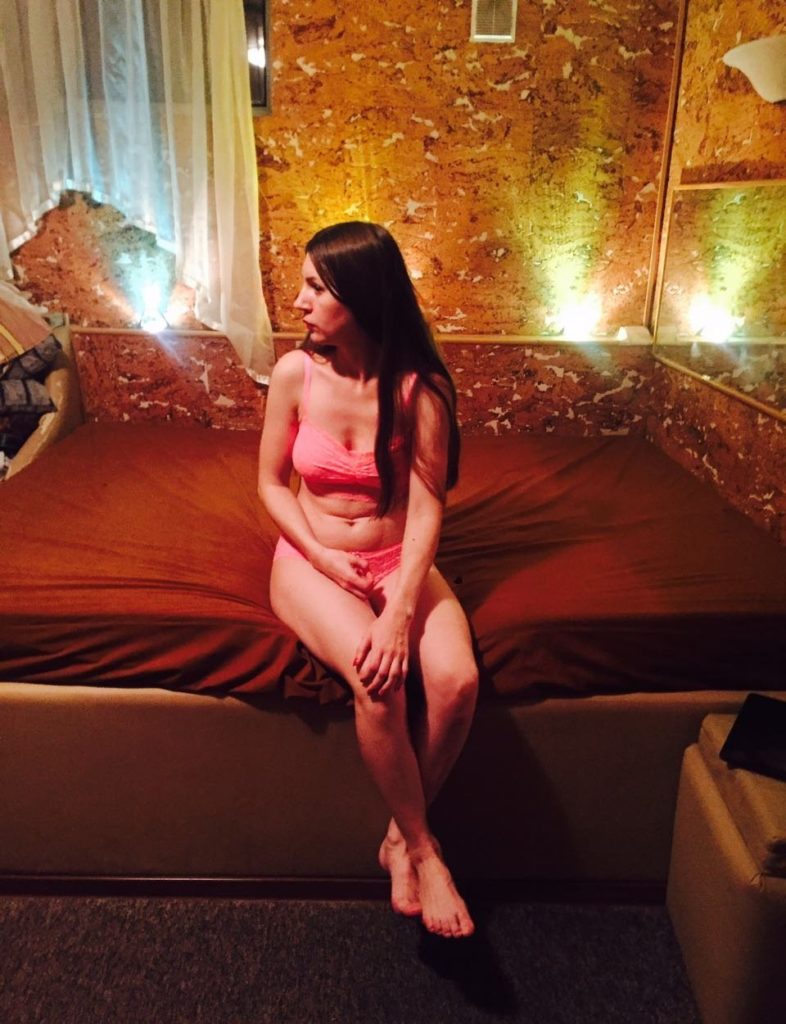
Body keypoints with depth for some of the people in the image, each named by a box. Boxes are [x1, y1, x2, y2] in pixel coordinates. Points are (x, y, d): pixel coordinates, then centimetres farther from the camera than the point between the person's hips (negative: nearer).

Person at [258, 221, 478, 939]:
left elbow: (426, 509, -14)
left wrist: (401, 610, -27)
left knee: (457, 679, -26)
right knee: (377, 680, -29)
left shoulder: (421, 386, -10)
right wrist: (325, 559, -12)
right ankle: (423, 846, -4)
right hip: (311, 559, 0)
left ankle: (400, 837, 2)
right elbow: (272, 483, 2)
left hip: (398, 562, 1)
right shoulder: (295, 373, -6)